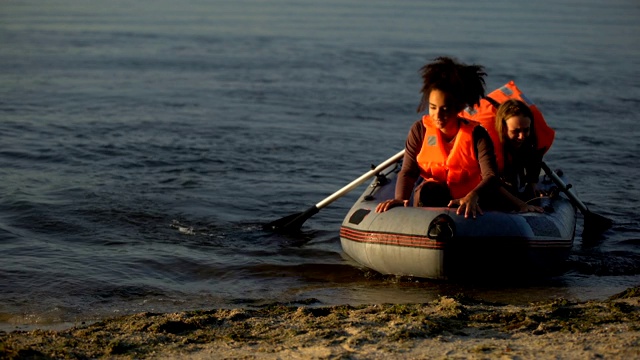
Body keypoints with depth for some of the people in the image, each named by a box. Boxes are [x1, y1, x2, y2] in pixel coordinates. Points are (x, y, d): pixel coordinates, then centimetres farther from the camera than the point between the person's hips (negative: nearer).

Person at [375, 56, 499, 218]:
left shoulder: (476, 135, -12)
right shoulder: (420, 130, -5)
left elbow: (491, 175, -25)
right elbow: (408, 172, -12)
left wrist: (472, 196, -48)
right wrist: (400, 199, -35)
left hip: (468, 202, 0)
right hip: (431, 198, 0)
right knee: (428, 189, -32)